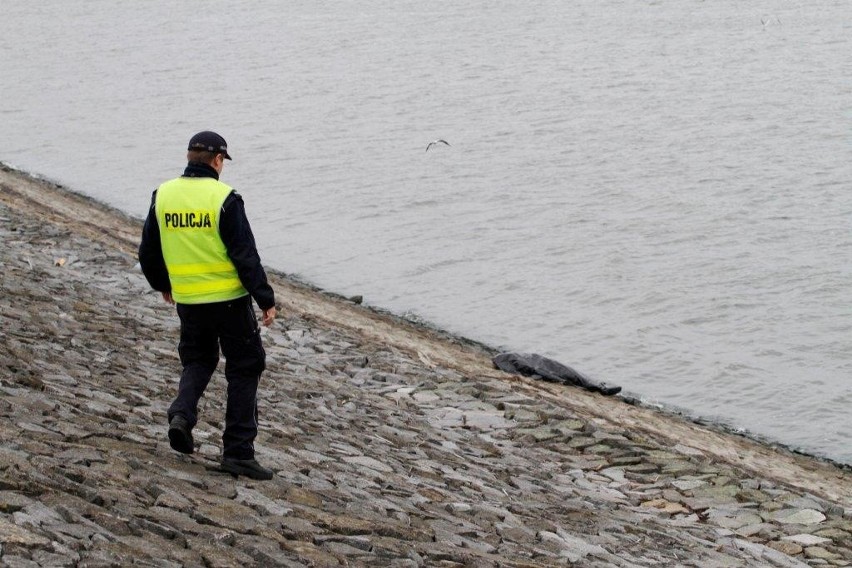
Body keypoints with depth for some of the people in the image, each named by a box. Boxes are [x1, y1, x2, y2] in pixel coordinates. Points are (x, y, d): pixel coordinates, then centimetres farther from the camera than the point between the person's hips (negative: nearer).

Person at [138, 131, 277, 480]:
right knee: (244, 369, 7)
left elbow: (148, 253, 11)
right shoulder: (224, 198, -14)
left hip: (187, 301, 5)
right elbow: (246, 255, -15)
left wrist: (161, 285, 28)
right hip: (230, 298, -5)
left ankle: (182, 414, 0)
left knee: (197, 360, 26)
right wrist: (265, 300, -7)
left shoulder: (163, 195, 2)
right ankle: (238, 451, 5)